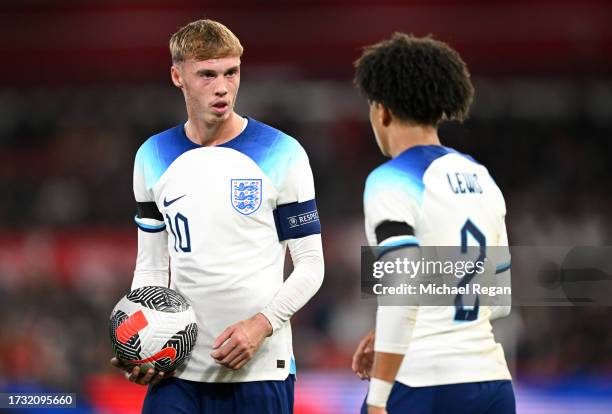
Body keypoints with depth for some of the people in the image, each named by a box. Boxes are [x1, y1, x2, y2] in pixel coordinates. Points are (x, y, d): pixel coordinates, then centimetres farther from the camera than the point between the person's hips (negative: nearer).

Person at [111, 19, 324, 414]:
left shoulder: (282, 154, -3)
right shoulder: (153, 157, 8)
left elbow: (311, 265, -1)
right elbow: (152, 266, 14)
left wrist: (262, 324, -16)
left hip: (260, 369, -2)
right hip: (176, 370, 3)